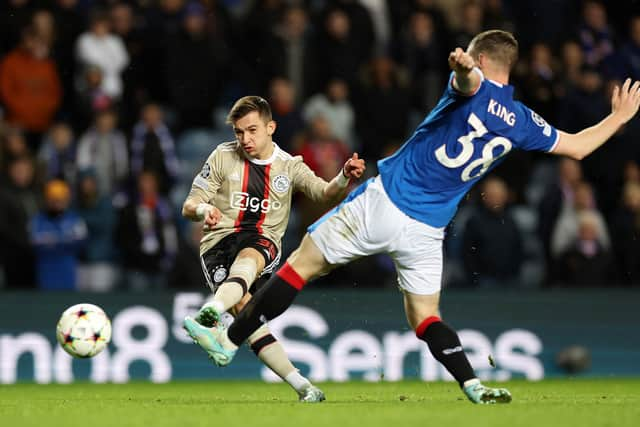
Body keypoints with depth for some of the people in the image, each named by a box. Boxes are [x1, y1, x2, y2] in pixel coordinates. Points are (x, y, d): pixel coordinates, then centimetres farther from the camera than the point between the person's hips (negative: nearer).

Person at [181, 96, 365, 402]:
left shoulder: (289, 166, 10)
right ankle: (301, 385, -28)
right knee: (243, 306, -25)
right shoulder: (223, 157, 7)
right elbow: (189, 207, 7)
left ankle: (210, 312, -67)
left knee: (247, 258, -38)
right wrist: (203, 210, -17)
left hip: (263, 242, 0)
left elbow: (324, 193, -6)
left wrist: (344, 179, -27)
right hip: (218, 240, 0)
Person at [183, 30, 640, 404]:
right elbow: (578, 146, 19)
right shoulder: (522, 122, 7)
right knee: (425, 316, 15)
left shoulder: (474, 90, -7)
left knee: (303, 263, 6)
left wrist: (463, 65, -56)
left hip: (382, 201, -4)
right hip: (426, 231, 4)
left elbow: (470, 77, -33)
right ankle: (474, 386, -6)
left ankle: (229, 339, 7)